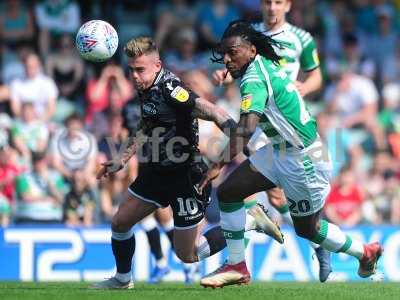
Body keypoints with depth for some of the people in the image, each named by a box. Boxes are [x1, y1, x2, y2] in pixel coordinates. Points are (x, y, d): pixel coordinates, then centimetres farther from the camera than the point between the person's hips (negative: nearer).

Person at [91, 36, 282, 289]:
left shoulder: (170, 90, -24)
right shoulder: (147, 89, 4)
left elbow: (214, 113, -33)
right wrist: (122, 160, 25)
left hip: (186, 179, -9)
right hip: (156, 173, 9)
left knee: (187, 255, 0)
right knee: (120, 222, 11)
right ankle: (122, 279, 33)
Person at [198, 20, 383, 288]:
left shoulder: (254, 79, -24)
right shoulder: (267, 64, 3)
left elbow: (247, 128, -38)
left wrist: (219, 165, -44)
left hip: (302, 159, -10)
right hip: (280, 151, 10)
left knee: (307, 229, 9)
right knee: (228, 192, 3)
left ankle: (365, 252, 32)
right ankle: (237, 267, 9)